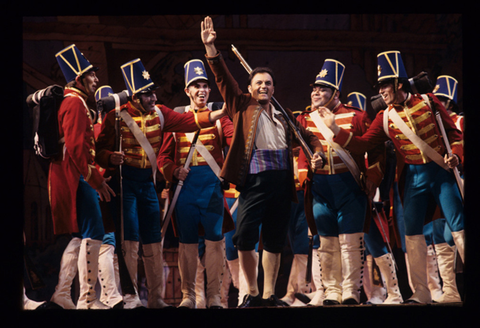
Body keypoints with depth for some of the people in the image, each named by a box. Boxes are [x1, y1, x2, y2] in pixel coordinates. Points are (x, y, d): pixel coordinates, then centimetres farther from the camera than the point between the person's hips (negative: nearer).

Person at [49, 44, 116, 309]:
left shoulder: (73, 102, 20)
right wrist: (96, 180, -20)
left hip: (76, 178, 11)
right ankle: (88, 299, -11)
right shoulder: (76, 103, -11)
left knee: (83, 234, 13)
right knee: (93, 234, -11)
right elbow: (76, 147, -21)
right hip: (78, 177, -11)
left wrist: (94, 178, 19)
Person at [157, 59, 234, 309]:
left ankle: (214, 295, 5)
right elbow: (164, 155, 8)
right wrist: (174, 171, -11)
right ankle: (188, 295, 13)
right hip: (186, 184, 1)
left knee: (215, 239, -3)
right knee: (187, 241, 4)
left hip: (212, 184, -1)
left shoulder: (218, 116, 9)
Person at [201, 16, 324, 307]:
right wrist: (210, 46, -9)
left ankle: (269, 295, 17)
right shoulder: (242, 106, 9)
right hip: (255, 181, -4)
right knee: (245, 239, -11)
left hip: (282, 182, 4)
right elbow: (223, 77, 0)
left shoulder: (284, 116, 18)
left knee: (275, 242, 8)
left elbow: (308, 136, 27)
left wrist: (317, 153, 7)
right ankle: (252, 293, 6)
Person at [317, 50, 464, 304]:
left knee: (458, 229, -6)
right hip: (413, 177, 3)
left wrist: (455, 155, -14)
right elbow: (363, 144, 3)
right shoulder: (385, 117, 6)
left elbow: (454, 133, 3)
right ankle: (421, 291, 11)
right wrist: (335, 129, -5)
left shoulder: (428, 102, 0)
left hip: (442, 171, -3)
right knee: (413, 233, 1)